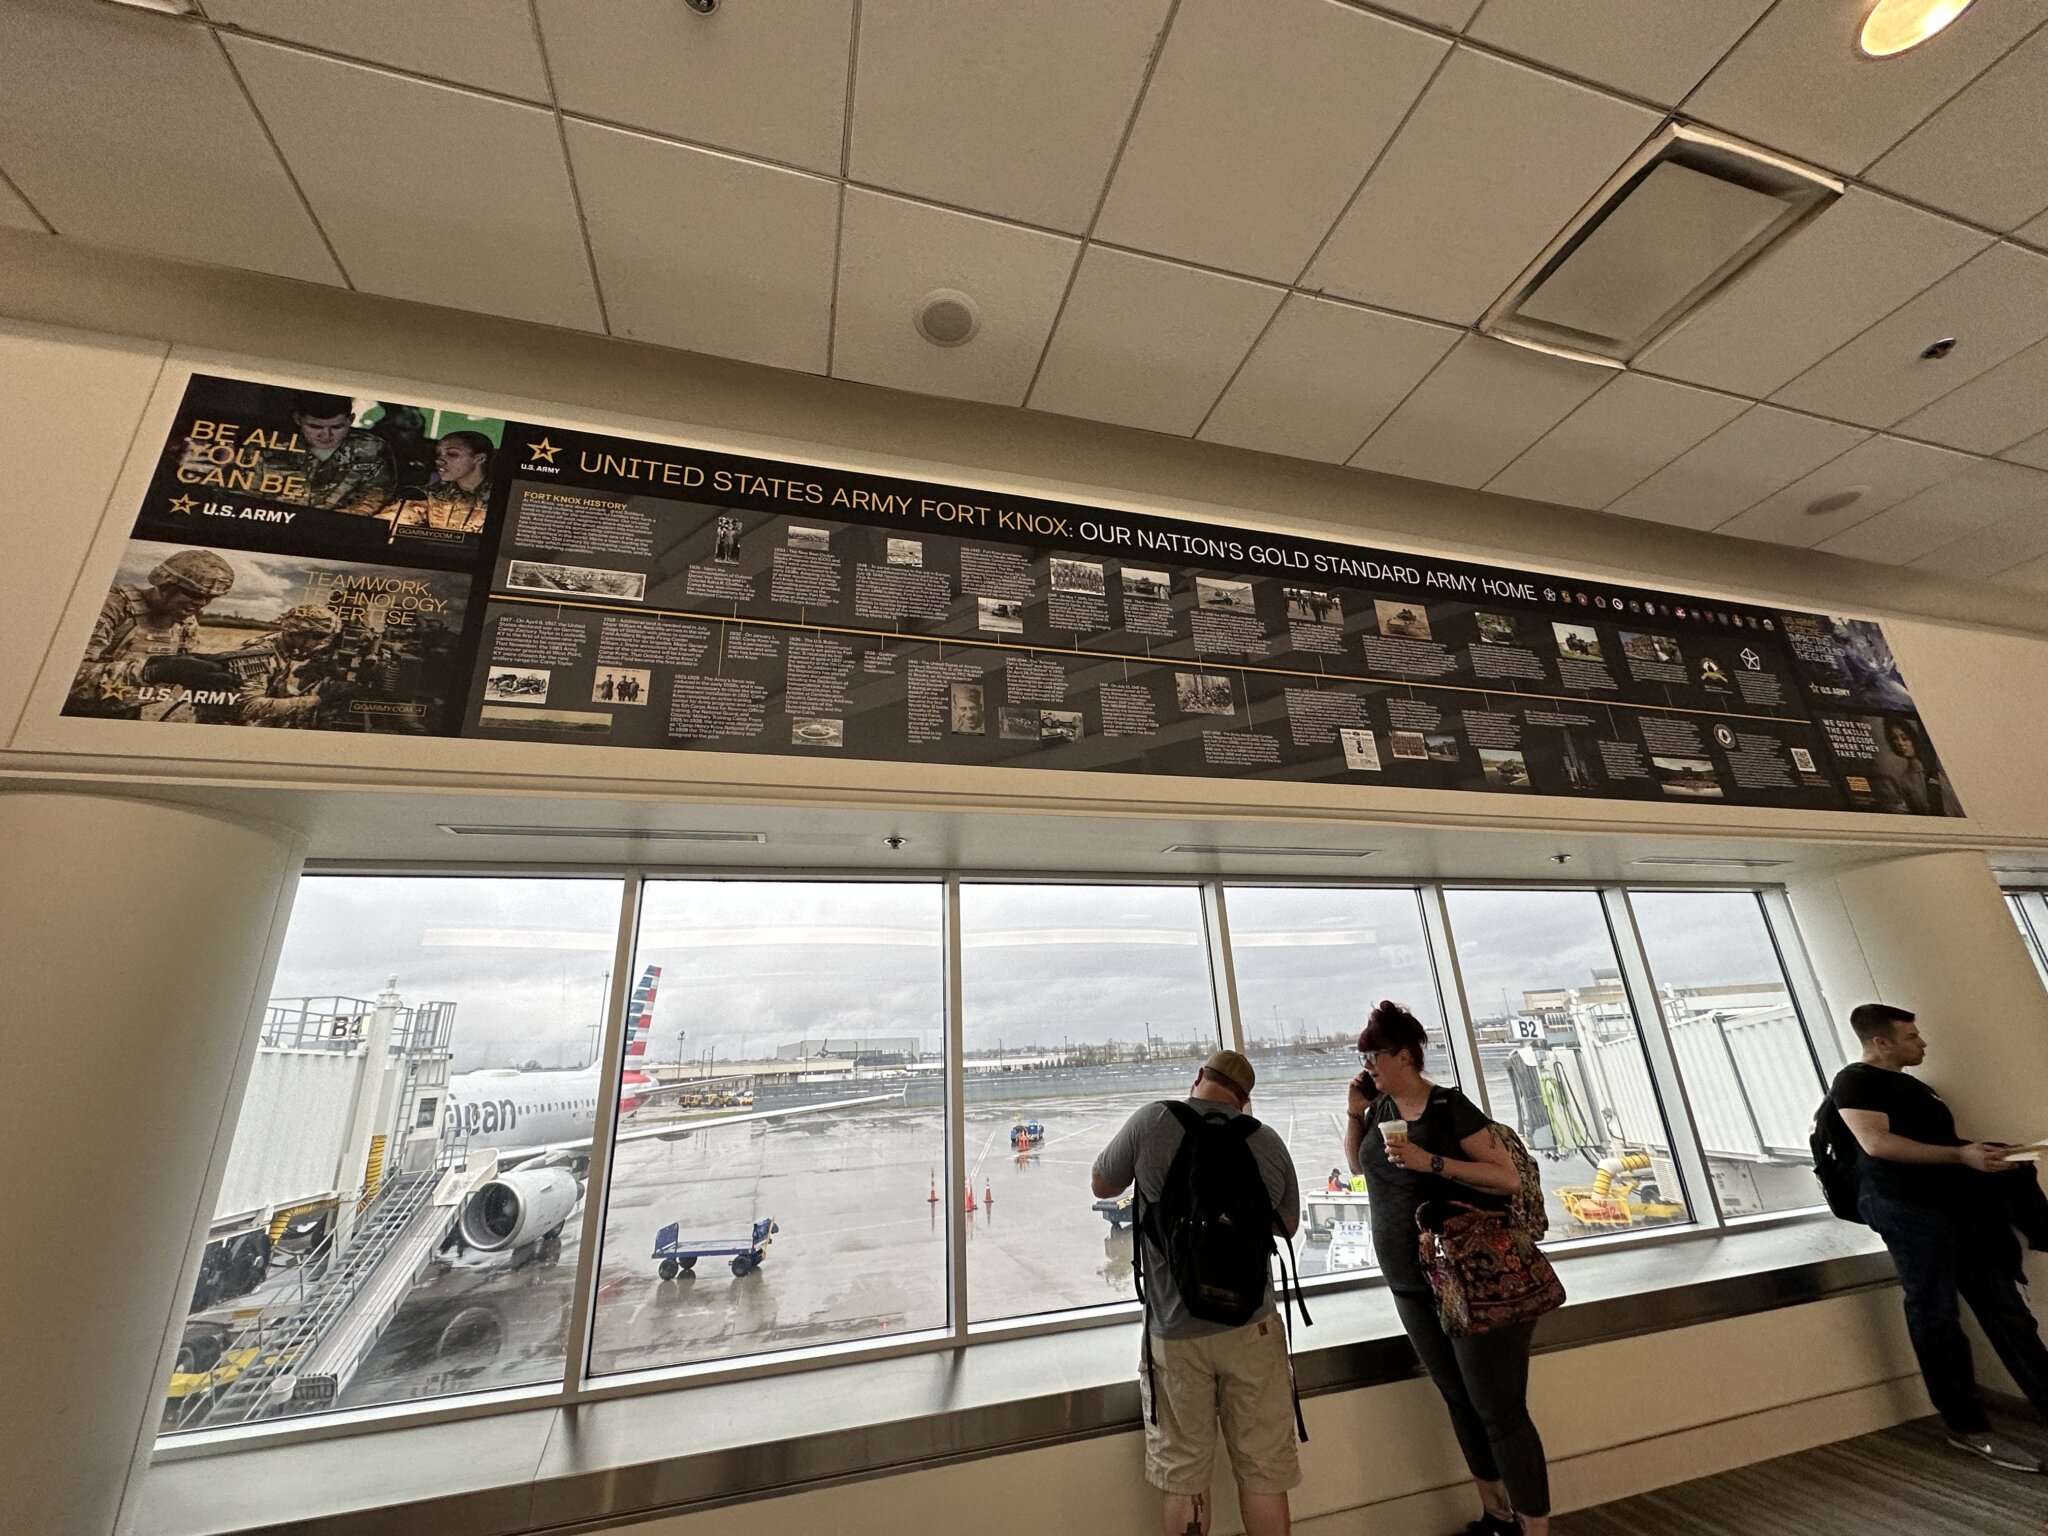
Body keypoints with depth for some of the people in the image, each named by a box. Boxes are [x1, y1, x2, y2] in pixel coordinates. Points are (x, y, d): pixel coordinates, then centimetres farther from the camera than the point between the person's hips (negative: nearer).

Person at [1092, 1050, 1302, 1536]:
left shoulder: (1152, 1122, -15)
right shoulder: (1268, 1141, -7)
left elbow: (1103, 1186, 1)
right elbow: (1288, 1225, 10)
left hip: (1174, 1331, -1)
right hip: (1251, 1326, 2)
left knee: (1181, 1474, 15)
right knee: (1263, 1469, 16)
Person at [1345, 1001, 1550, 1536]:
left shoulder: (1450, 1106, -17)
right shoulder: (1381, 1107, 2)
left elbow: (1509, 1178, -21)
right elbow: (1357, 1166, 15)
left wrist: (1431, 1161, -30)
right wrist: (1355, 1113, -2)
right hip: (1411, 1286, 7)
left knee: (1501, 1410, 0)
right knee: (1460, 1402, 20)